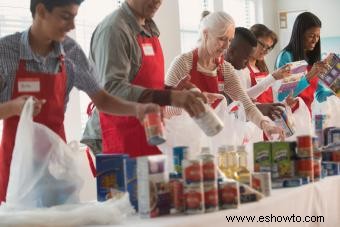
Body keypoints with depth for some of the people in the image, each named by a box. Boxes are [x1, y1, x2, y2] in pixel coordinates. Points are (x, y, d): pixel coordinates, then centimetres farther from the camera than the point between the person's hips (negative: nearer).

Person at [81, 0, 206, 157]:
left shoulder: (149, 30, 12)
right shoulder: (114, 29, -14)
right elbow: (112, 89, -26)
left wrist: (173, 91, 2)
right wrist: (169, 97, -34)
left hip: (147, 139, 8)